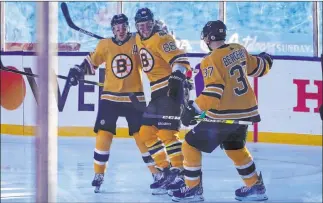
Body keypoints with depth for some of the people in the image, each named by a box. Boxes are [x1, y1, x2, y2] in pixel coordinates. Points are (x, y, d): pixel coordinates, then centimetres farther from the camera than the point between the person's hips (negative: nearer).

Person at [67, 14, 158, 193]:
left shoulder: (138, 42, -5)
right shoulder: (104, 45, 0)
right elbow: (92, 62, 10)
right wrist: (78, 71, -4)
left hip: (134, 97, -1)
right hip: (110, 97, 1)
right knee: (103, 134, -3)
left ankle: (158, 173, 11)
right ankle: (98, 175, 8)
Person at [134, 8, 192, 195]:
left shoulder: (161, 38, -15)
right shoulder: (139, 39, 12)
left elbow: (180, 60, -24)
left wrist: (176, 79, -36)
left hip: (171, 89, -10)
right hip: (157, 91, 10)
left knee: (166, 133, -17)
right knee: (146, 132, 9)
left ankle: (181, 173, -13)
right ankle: (165, 169, 16)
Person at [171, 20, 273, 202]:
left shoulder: (212, 60, -17)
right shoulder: (239, 50, 4)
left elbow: (213, 92, -24)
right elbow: (257, 68, 20)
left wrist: (194, 109, -21)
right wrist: (266, 61, 42)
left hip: (224, 115, -8)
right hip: (245, 111, 8)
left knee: (191, 145, 5)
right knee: (236, 148, 28)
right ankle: (256, 187, 30)